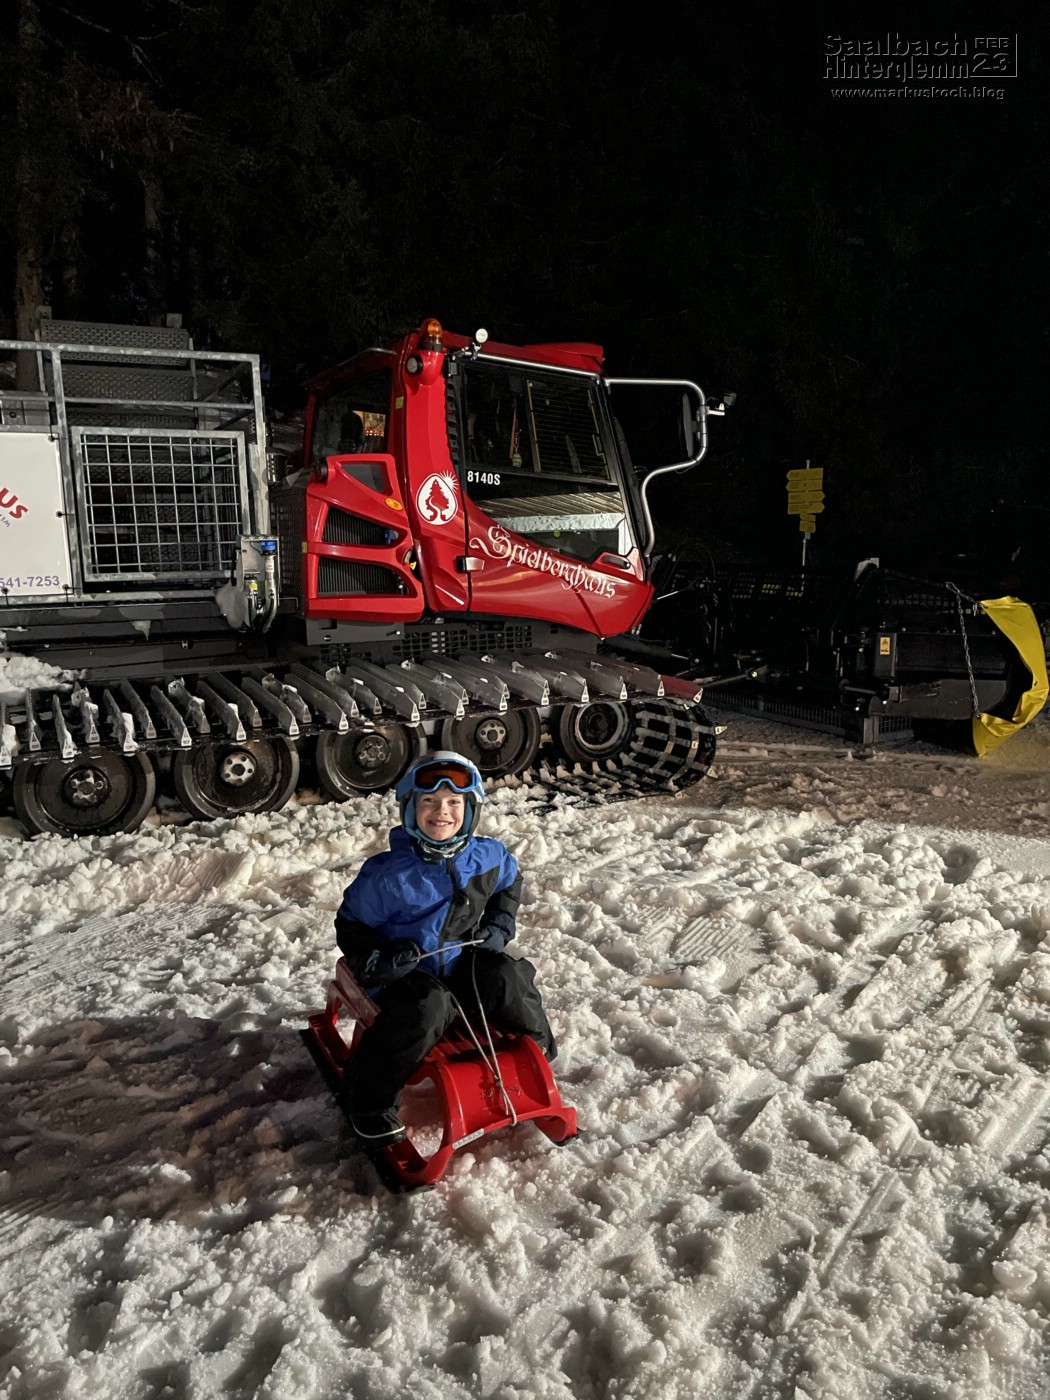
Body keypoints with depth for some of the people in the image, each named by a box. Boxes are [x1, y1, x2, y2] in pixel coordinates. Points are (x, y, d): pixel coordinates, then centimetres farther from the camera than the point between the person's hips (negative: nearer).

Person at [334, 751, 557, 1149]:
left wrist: (499, 926, 6)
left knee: (507, 979, -20)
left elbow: (509, 882, 19)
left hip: (462, 963, 4)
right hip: (406, 973, -4)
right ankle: (369, 1102, -12)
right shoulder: (388, 874, -19)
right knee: (426, 1008, -33)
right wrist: (373, 961, -22)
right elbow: (351, 924, -7)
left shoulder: (487, 857, -5)